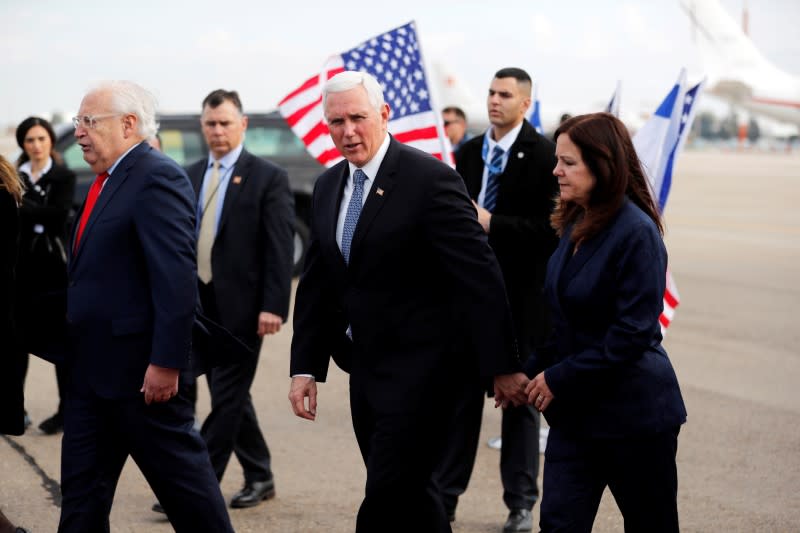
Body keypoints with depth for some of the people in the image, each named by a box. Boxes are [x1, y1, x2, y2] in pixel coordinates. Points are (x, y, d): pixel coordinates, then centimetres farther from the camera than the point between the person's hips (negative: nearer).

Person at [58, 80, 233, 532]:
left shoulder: (157, 178, -15)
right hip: (93, 368, 10)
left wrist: (165, 362, -24)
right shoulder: (107, 181, 15)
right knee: (82, 490, 12)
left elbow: (177, 278, -22)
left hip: (142, 370, -10)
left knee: (182, 474, 3)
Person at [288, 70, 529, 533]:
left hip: (419, 368, -7)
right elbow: (317, 283, 14)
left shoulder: (431, 180, -14)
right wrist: (306, 366, 8)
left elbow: (480, 277, -15)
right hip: (367, 369, 8)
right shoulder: (328, 187, 10)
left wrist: (502, 366, -15)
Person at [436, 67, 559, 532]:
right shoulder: (469, 152, 9)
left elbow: (551, 227, -15)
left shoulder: (544, 155, -9)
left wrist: (491, 223, -21)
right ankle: (445, 493, 16)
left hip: (521, 295, -5)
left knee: (520, 397, 6)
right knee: (462, 393, 9)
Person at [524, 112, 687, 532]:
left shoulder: (636, 233, -18)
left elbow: (634, 332, -22)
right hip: (576, 410, 7)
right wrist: (531, 372, 2)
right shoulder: (575, 226, 7)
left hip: (632, 411, -7)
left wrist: (558, 378, -18)